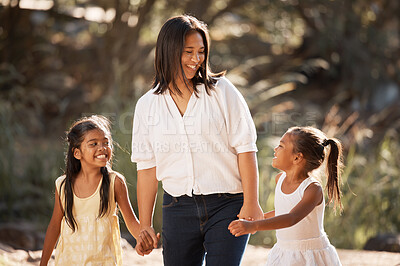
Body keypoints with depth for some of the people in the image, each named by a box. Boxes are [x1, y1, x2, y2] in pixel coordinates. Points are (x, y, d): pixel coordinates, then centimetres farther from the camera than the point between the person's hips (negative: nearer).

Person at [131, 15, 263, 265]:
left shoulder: (221, 90, 1)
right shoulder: (147, 105, 8)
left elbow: (245, 149, -1)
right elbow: (147, 168, 10)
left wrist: (251, 204, -7)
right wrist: (145, 225, 9)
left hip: (226, 206, -2)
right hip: (178, 209, 3)